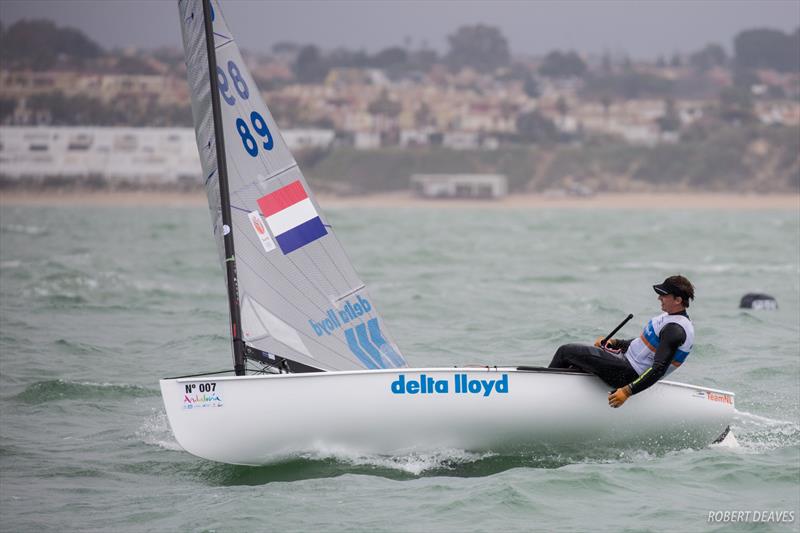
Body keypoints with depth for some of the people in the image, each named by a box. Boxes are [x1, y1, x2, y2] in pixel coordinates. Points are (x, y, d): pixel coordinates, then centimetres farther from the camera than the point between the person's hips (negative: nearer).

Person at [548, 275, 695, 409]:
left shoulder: (675, 330, -24)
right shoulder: (671, 317, 9)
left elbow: (659, 369, -29)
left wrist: (628, 391, -33)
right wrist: (613, 342, 14)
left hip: (627, 373, -10)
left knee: (565, 352, -1)